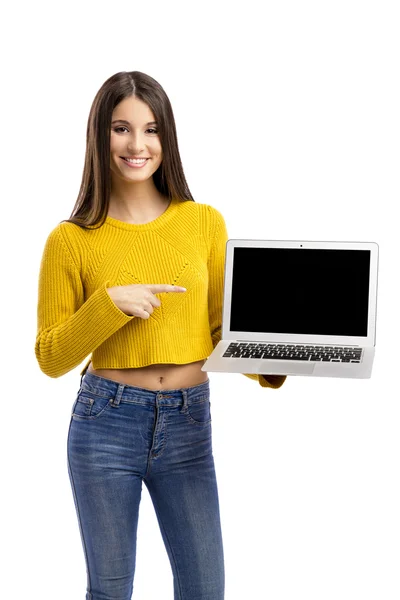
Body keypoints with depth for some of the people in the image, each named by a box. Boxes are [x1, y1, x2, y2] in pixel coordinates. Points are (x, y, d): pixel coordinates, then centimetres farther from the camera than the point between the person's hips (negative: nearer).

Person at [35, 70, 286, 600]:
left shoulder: (205, 223, 1)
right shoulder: (70, 240, -4)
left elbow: (222, 327, 6)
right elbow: (50, 358, -2)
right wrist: (111, 303, -17)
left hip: (188, 423, 2)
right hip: (105, 422, -1)